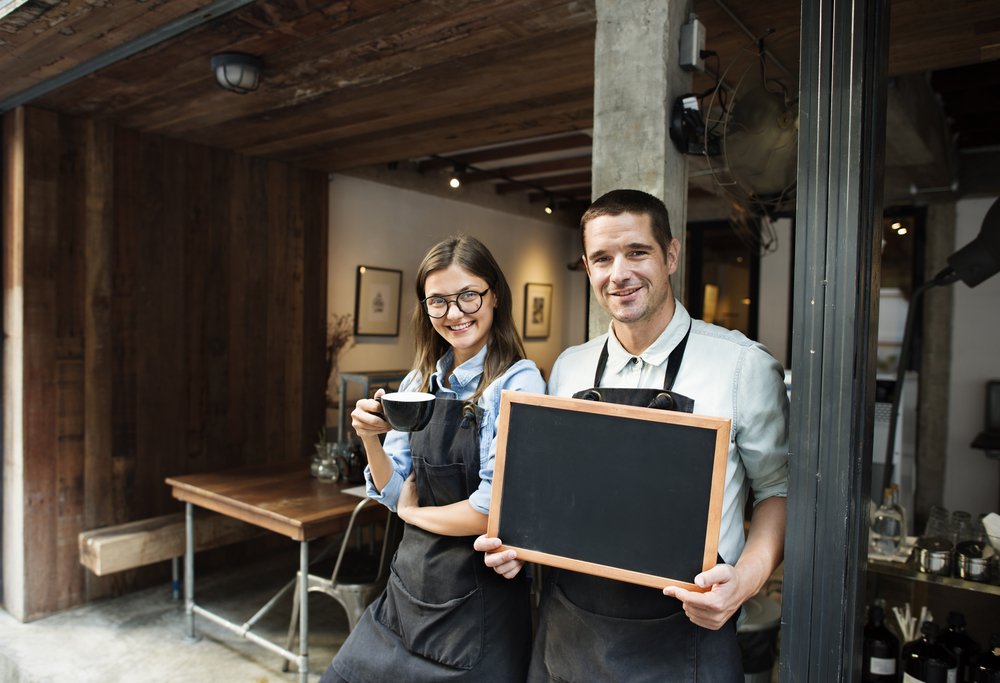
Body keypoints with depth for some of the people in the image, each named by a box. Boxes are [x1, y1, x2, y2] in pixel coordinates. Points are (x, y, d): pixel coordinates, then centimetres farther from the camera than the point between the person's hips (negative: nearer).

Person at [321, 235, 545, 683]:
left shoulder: (518, 383, -17)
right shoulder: (418, 384, 2)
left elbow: (491, 511, -22)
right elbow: (392, 493, 5)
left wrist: (413, 512, -7)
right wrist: (370, 440, -13)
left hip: (477, 601, -6)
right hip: (409, 585, 6)